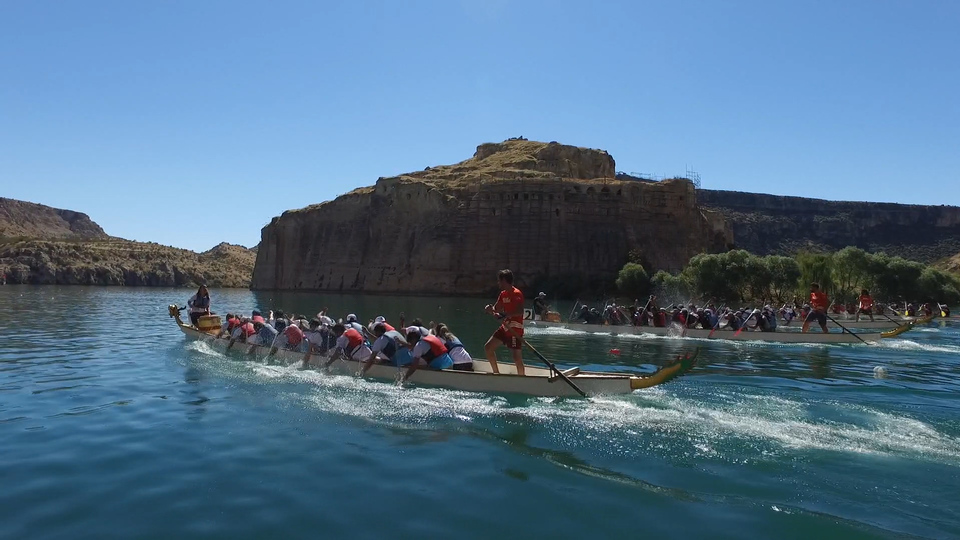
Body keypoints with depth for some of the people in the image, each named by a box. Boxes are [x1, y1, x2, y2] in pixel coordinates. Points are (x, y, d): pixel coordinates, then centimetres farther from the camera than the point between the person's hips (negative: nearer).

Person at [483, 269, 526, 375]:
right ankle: (496, 373, 22)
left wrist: (506, 314, -40)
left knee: (517, 358, -9)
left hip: (515, 329, -9)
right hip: (505, 328, 9)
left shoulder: (517, 294, -16)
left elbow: (520, 311, -29)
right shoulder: (503, 294, 12)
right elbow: (496, 309, 14)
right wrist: (490, 309, -8)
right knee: (488, 348, 10)